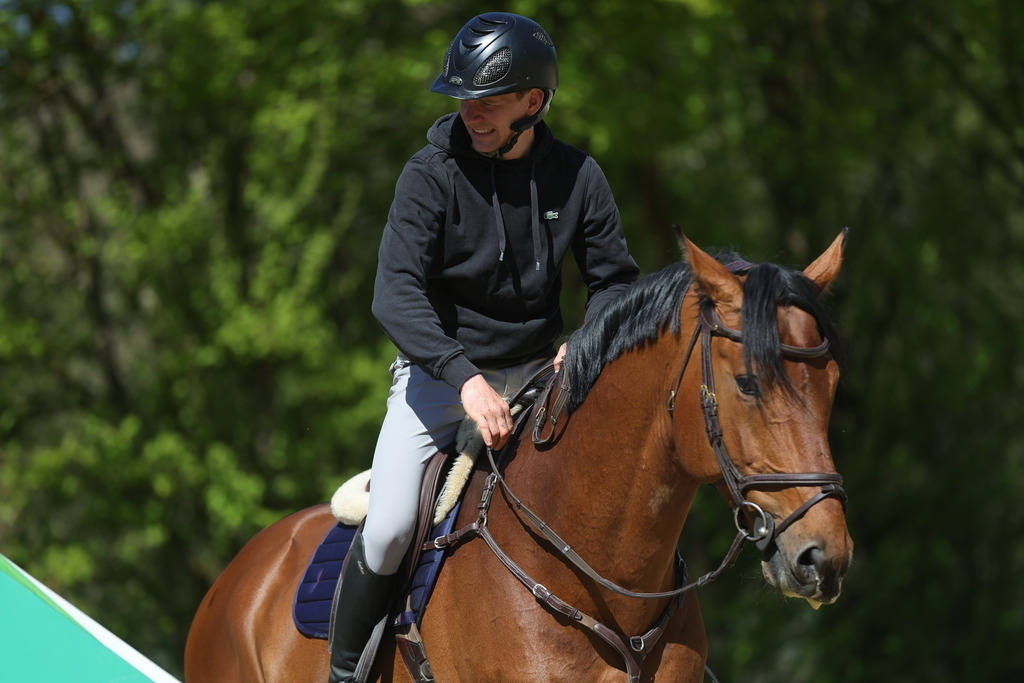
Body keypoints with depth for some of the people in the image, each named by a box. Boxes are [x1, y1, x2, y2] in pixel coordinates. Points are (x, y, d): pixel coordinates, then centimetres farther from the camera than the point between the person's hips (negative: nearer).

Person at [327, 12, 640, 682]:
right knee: (389, 528, -18)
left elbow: (615, 278, 6)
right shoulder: (432, 173, -14)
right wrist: (465, 378, -35)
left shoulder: (575, 176, -4)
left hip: (535, 372, 3)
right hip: (438, 371, -3)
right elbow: (397, 295, -22)